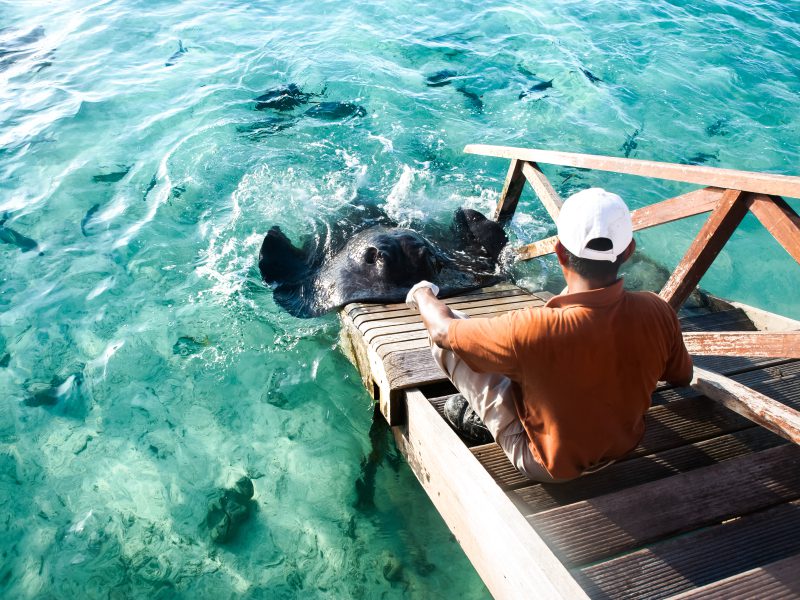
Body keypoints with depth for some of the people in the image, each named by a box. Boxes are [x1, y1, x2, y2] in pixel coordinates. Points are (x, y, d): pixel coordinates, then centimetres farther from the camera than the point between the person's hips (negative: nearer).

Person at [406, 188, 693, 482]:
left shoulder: (532, 330, -39)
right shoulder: (658, 312, -25)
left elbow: (443, 331, -21)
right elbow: (682, 377, -3)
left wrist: (423, 293, 1)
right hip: (623, 446, 5)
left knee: (445, 341, -5)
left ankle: (477, 410, 24)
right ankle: (478, 410, 27)